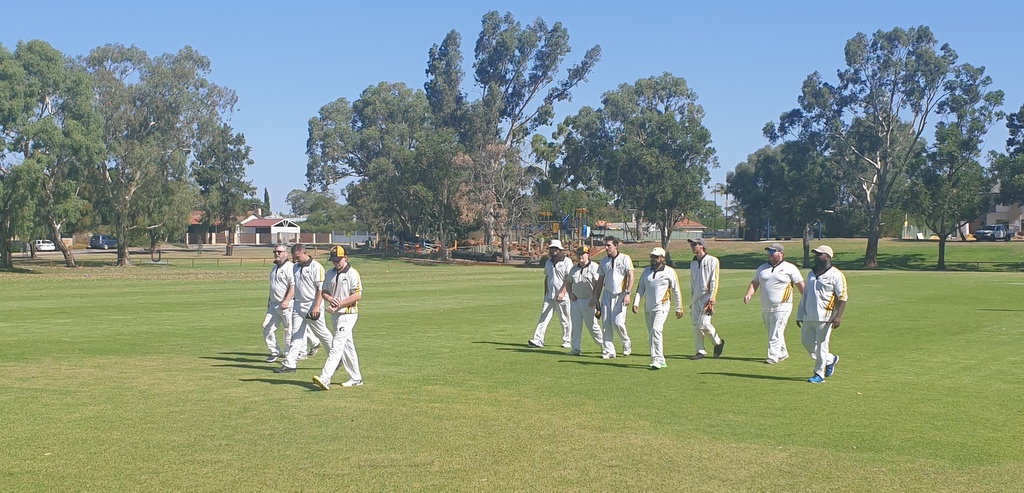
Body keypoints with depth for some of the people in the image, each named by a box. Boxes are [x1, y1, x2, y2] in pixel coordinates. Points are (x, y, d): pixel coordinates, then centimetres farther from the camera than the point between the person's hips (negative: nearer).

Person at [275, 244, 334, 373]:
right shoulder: (295, 267, 11)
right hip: (298, 306, 6)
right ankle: (289, 364, 2)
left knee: (322, 333, 3)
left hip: (312, 306, -6)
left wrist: (316, 307, -20)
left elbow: (320, 289, -14)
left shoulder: (316, 267, -11)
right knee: (296, 336, 3)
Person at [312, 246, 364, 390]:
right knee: (347, 347, 13)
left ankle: (325, 378, -23)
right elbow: (324, 291, 14)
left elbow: (357, 295, -16)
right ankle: (356, 378, 21)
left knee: (336, 346, -15)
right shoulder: (330, 273, 12)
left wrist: (339, 304, -20)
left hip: (347, 314, -8)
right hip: (335, 314, 8)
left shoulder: (352, 274, -10)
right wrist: (330, 299, -9)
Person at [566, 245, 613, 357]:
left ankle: (608, 348, -1)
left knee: (592, 326, -7)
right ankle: (576, 349, 15)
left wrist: (594, 299, -17)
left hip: (588, 302, -6)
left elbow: (599, 284, -12)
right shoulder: (574, 268, 12)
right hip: (575, 301, 6)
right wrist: (570, 293, 7)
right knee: (575, 326, 7)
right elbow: (568, 282, 23)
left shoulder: (594, 267, -8)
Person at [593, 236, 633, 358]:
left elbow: (630, 276, -9)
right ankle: (610, 351, 7)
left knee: (617, 323, -13)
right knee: (606, 324, 0)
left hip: (620, 295, -5)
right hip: (607, 294, 5)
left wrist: (627, 294, -18)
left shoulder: (625, 258, -3)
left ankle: (626, 343, 14)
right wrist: (596, 297, 13)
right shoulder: (604, 261, 11)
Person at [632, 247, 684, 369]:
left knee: (656, 331, -21)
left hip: (661, 307, -6)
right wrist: (636, 302, 0)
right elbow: (640, 288, 14)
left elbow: (676, 291, 3)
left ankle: (657, 360, -23)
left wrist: (679, 308, 5)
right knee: (651, 335, 9)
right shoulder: (646, 271, 12)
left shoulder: (669, 272, -1)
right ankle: (660, 360, 20)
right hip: (647, 307, 6)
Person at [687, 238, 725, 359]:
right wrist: (691, 300, 16)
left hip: (707, 296, -7)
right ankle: (700, 351, 9)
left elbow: (714, 281, -9)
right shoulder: (693, 263, 17)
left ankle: (718, 342, 7)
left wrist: (711, 299, -17)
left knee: (703, 323, -15)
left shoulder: (712, 260, -3)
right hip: (696, 298, 7)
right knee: (696, 325, 3)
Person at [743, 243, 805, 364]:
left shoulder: (790, 268, -1)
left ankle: (773, 356, -11)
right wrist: (748, 294, -11)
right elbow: (754, 283, 7)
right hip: (765, 307, 6)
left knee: (776, 333, -11)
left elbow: (800, 285, 1)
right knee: (772, 332, 14)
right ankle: (782, 353, 28)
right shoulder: (762, 268, 13)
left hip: (782, 307, -6)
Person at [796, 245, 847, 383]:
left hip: (825, 317, -8)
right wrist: (800, 315, 18)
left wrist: (838, 316, -22)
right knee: (806, 341, 10)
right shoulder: (811, 274, 16)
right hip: (809, 317, 8)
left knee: (821, 345, -4)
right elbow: (805, 296, 21)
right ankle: (830, 359, 29)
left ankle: (819, 374, 6)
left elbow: (842, 297, -11)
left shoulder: (836, 275, -6)